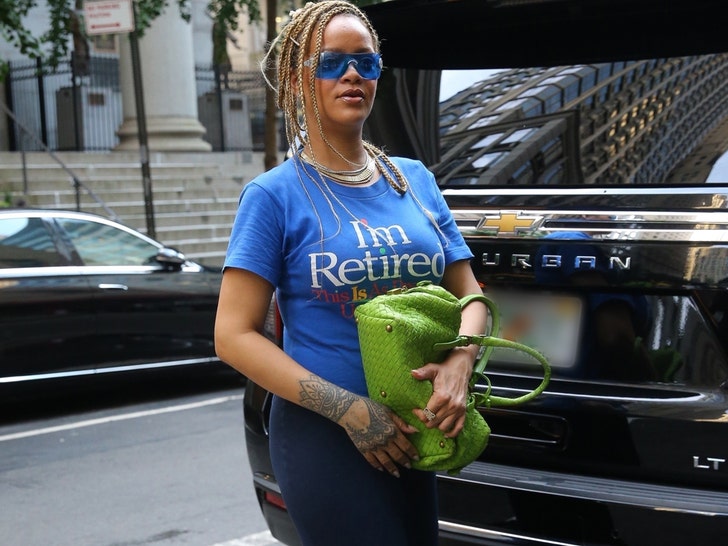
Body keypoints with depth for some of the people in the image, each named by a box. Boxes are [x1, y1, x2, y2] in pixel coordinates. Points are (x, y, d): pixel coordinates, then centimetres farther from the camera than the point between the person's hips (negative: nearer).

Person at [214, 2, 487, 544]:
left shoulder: (415, 179, 8)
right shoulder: (275, 194, -6)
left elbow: (469, 294, 11)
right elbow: (234, 336, -10)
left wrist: (459, 363, -12)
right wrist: (348, 409, -18)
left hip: (411, 434, 5)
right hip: (323, 437, -5)